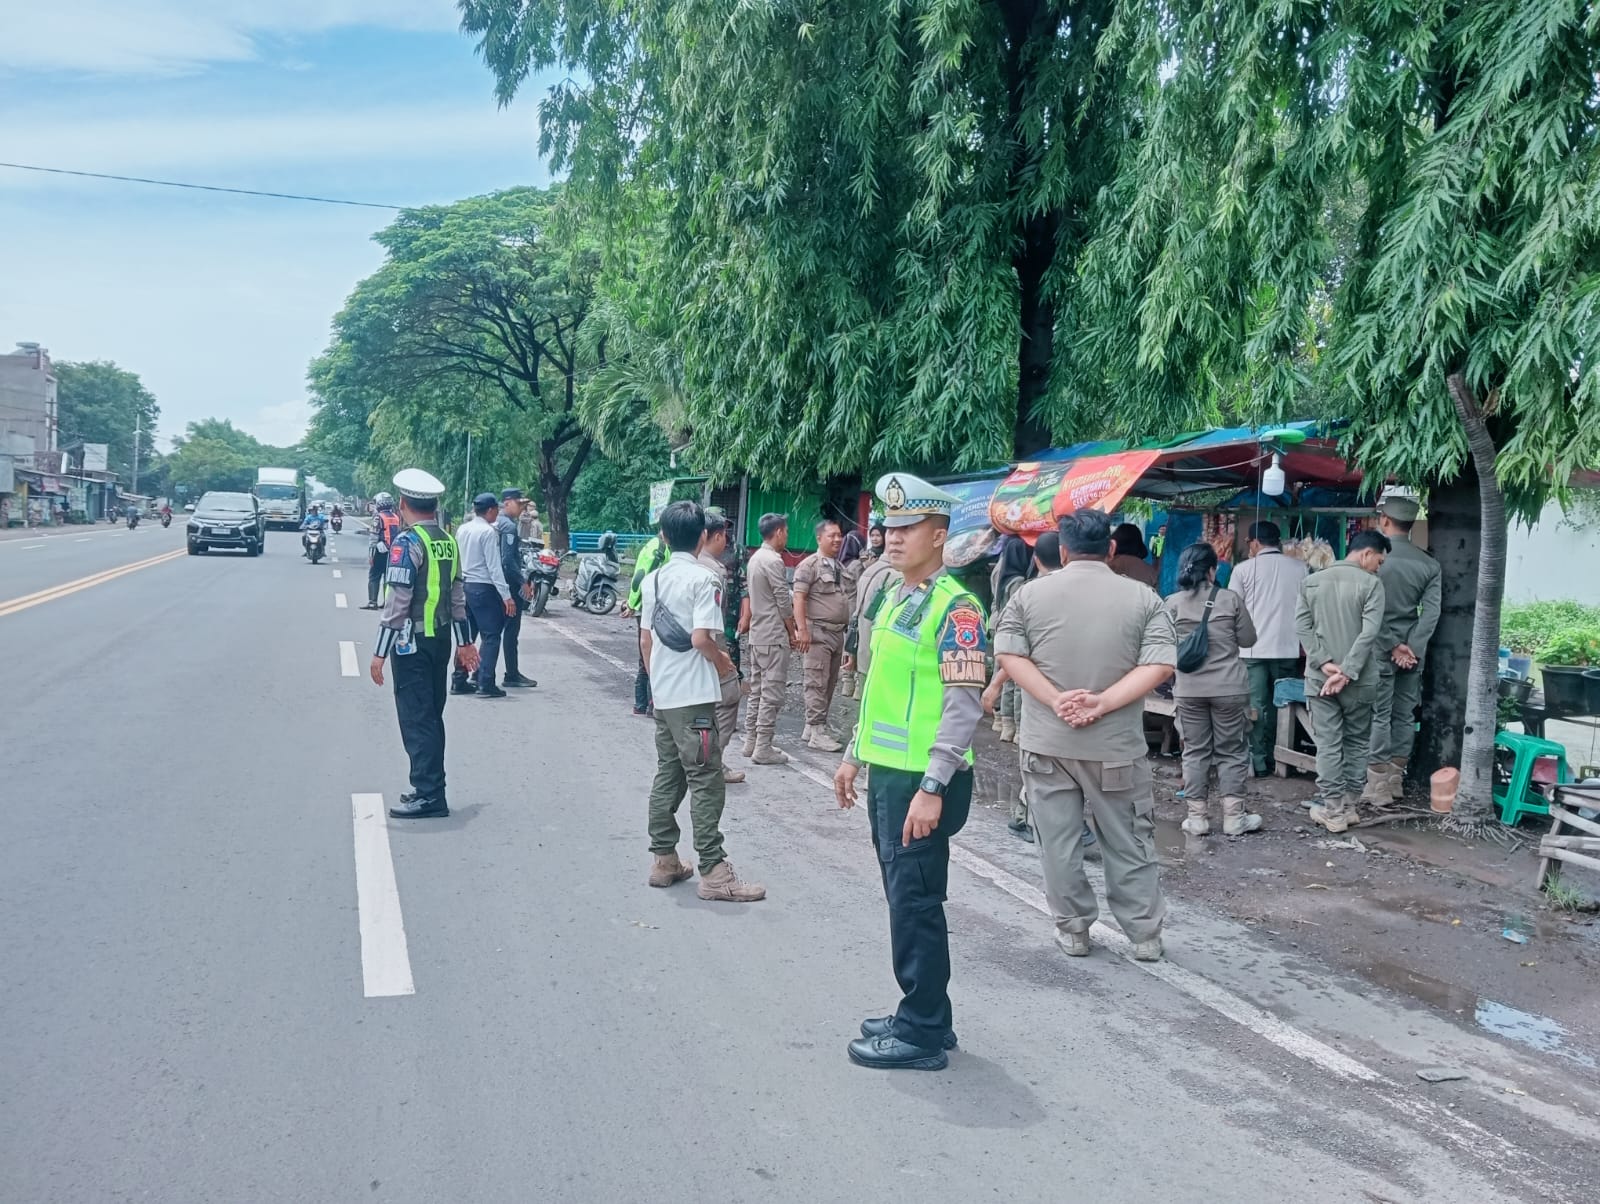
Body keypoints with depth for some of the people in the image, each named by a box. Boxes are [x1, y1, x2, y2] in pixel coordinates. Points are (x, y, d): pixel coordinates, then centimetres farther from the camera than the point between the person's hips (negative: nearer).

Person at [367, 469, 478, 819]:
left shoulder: (408, 543, -15)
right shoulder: (448, 541, 9)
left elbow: (398, 603, -18)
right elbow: (457, 597, 13)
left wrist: (380, 652, -15)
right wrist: (464, 642, 20)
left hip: (413, 642, -8)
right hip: (441, 639, 8)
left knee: (415, 718, -3)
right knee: (431, 716, 15)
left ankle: (428, 795, -2)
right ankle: (429, 788, 22)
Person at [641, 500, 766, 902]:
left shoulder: (652, 580, 9)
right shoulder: (702, 578, -13)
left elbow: (645, 638, 12)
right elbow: (701, 638, -20)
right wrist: (723, 663, -2)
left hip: (663, 695, 8)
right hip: (694, 696, -7)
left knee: (668, 776, 14)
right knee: (705, 781, -4)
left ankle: (664, 860, 19)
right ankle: (713, 872, -3)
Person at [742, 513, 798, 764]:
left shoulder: (755, 558, 13)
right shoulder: (773, 561, -16)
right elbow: (784, 603, -15)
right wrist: (792, 633, -5)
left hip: (757, 634, 9)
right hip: (774, 636, -9)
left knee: (757, 690, 14)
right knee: (772, 693, -5)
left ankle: (751, 741, 18)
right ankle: (763, 748, -4)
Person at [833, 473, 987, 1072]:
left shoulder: (954, 608, -15)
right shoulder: (894, 598, 13)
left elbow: (964, 705, -21)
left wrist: (932, 788, -24)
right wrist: (855, 755, 22)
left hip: (921, 783, -9)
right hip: (885, 774, 9)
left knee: (916, 903, -1)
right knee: (903, 899, 16)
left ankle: (923, 1034, 12)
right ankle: (922, 1015, 29)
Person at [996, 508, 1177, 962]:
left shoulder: (1031, 594, 1)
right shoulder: (1143, 597, -1)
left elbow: (1008, 653, -5)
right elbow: (1160, 664, -9)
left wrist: (1055, 700, -12)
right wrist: (1102, 703, -14)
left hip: (1047, 741, 0)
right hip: (1115, 744, 0)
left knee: (1058, 840, 10)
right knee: (1129, 842, 12)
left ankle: (1072, 930, 19)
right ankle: (1145, 935, 20)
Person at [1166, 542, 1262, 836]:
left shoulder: (1173, 603, -3)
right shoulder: (1231, 599, -5)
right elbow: (1248, 639, 2)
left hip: (1189, 689, 1)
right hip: (1229, 688, -1)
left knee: (1195, 751, 9)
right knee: (1231, 751, 8)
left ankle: (1196, 817, 11)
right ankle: (1233, 817, 11)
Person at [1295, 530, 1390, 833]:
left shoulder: (1311, 582, 6)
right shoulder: (1370, 584, -7)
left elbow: (1301, 627, -1)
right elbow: (1369, 633, -16)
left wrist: (1324, 664, -8)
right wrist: (1347, 672, -16)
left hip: (1319, 677, 2)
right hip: (1358, 679, -2)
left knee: (1328, 743, 4)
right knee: (1357, 742, 12)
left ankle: (1333, 809, 4)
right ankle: (1349, 806, 15)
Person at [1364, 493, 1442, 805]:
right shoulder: (1428, 564, 4)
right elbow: (1431, 611, -5)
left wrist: (1394, 647, -8)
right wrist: (1411, 648, -9)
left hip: (1380, 648, -5)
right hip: (1412, 651, 5)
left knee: (1378, 715, -2)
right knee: (1404, 715, 11)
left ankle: (1378, 787, -1)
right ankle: (1395, 779, 19)